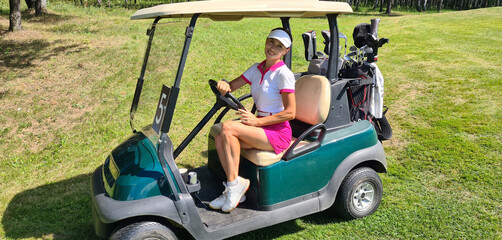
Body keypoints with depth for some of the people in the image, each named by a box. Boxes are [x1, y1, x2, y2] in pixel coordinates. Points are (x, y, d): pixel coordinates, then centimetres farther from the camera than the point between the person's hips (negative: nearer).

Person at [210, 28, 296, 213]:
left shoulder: (283, 74, -13)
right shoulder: (257, 69, 10)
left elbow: (290, 113, -17)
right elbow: (230, 87, 10)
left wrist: (256, 121, -20)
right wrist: (223, 84, -15)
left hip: (278, 133, -7)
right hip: (261, 127, 7)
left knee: (228, 128, -23)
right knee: (220, 139, -13)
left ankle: (235, 183, -11)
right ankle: (234, 189, -2)